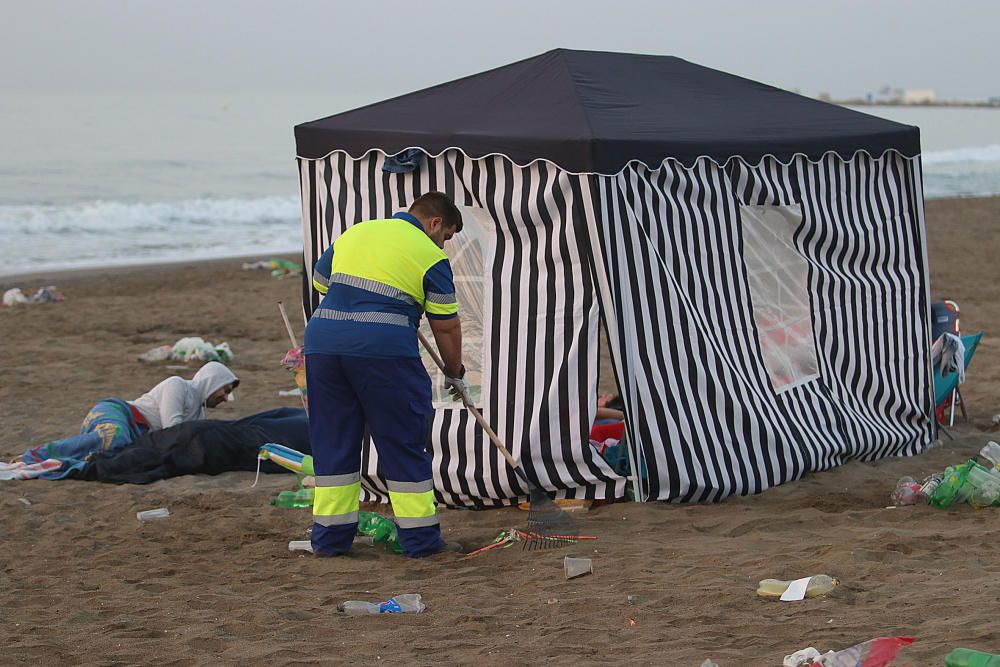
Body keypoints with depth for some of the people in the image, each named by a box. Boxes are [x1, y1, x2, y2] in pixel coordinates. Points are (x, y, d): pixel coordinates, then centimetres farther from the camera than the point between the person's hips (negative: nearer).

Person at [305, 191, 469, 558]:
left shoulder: (354, 233, 20)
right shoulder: (429, 255, 4)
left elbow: (319, 281, 28)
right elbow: (446, 325, 5)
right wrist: (455, 373, 19)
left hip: (322, 338, 5)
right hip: (383, 348, -5)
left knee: (333, 442, 13)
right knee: (403, 444, 5)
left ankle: (330, 537, 15)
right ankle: (420, 538, 8)